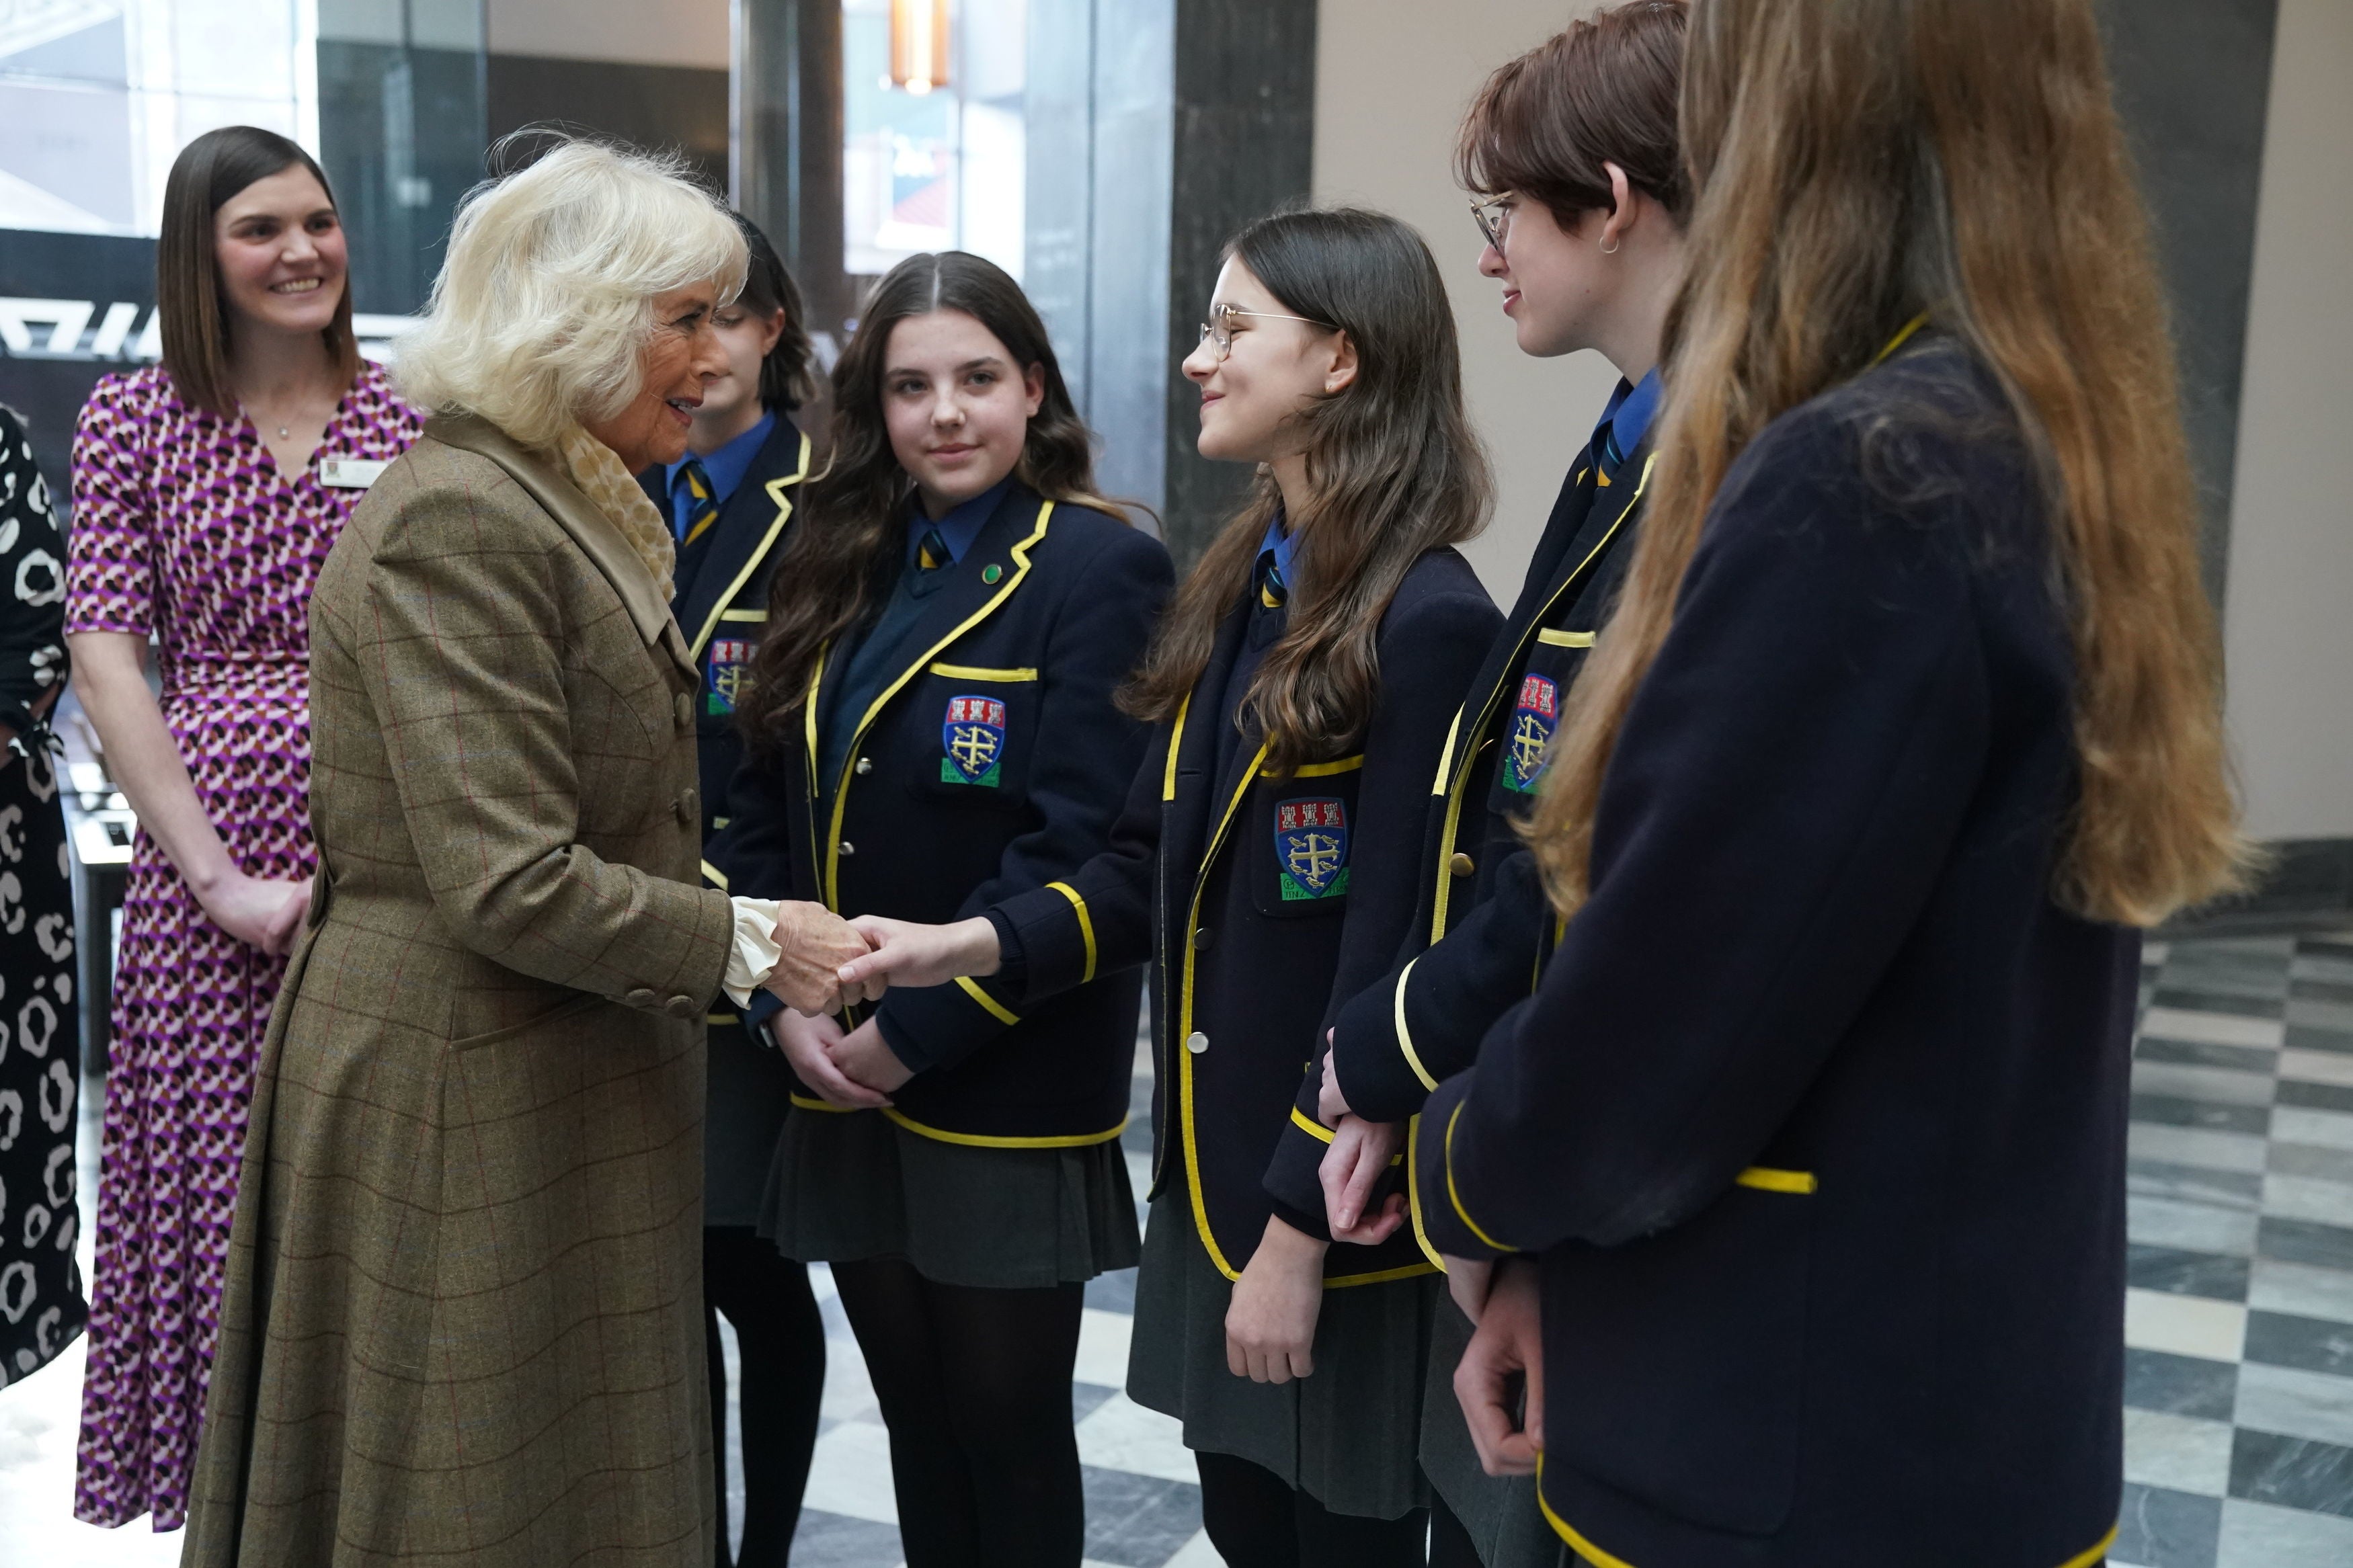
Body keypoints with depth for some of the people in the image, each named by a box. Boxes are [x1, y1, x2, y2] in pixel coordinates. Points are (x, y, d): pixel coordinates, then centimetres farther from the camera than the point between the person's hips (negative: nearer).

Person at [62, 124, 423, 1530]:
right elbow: (107, 667, 0)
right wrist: (223, 879, -8)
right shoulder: (133, 418, 6)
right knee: (220, 1198, 5)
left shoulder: (409, 416, 7)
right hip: (208, 867, 0)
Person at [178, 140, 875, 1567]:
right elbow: (508, 886, -24)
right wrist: (747, 943, -15)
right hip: (460, 1087, -10)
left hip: (577, 1086, 10)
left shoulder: (580, 511, 13)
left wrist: (774, 963, 11)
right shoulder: (453, 520, -19)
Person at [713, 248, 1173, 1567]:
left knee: (1008, 1428, 10)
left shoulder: (1103, 569, -10)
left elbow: (1077, 851, -18)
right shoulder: (841, 570, 10)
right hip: (842, 1074, 6)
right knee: (916, 1418, 17)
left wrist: (915, 1031, -17)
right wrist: (783, 1000, -5)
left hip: (1008, 1088, -5)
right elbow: (765, 804, 9)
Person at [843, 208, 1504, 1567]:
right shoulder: (1240, 594, 8)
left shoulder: (1429, 625, -19)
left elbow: (1393, 961, -20)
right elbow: (1153, 869, 8)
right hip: (1211, 1174, 8)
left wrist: (1300, 1231, -18)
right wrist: (973, 944, -6)